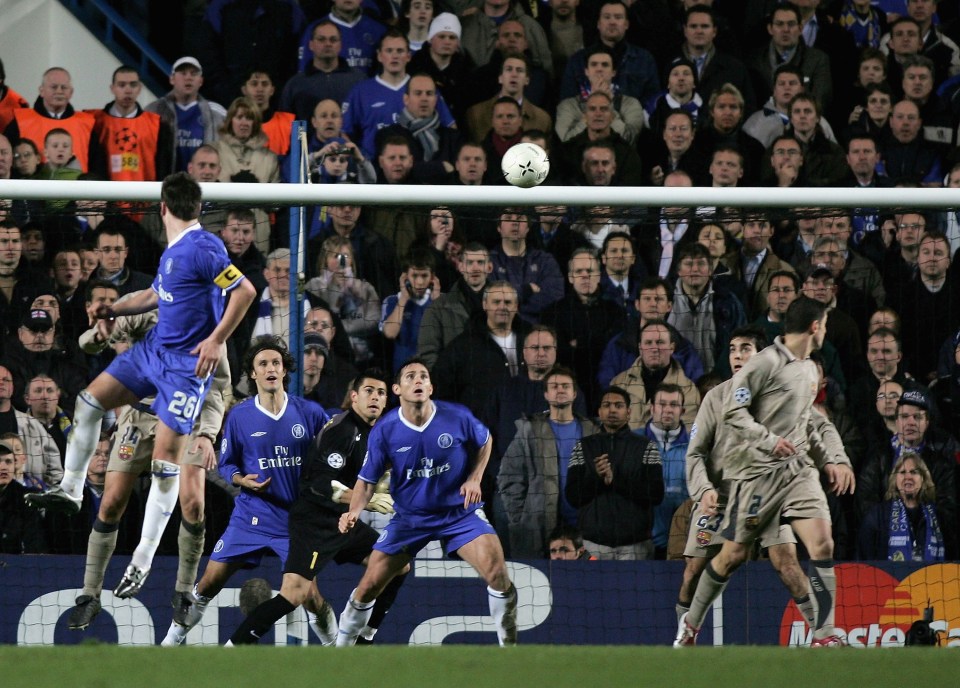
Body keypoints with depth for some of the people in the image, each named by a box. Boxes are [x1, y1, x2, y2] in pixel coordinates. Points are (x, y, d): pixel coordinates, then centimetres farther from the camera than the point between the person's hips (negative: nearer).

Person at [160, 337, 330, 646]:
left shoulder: (310, 413, -3)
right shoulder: (239, 416, -1)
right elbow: (226, 464, 7)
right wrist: (242, 479, -13)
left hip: (297, 517, -1)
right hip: (251, 515, 1)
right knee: (211, 580, -2)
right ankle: (172, 640, 13)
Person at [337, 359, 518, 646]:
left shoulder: (458, 418, -13)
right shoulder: (384, 431, -13)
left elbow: (485, 441, 10)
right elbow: (367, 480, -4)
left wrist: (475, 478, -5)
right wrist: (354, 512, -23)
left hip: (459, 512, -1)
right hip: (408, 519, 1)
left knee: (498, 574, -21)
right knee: (367, 587, -2)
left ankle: (509, 648, -4)